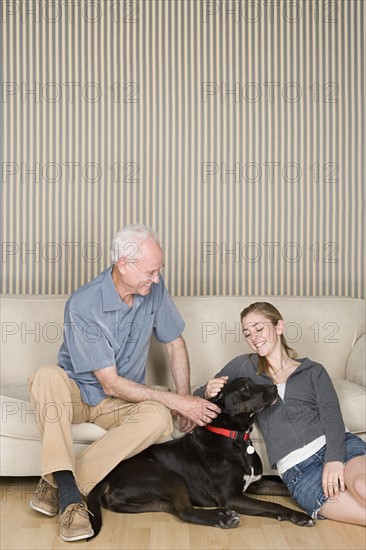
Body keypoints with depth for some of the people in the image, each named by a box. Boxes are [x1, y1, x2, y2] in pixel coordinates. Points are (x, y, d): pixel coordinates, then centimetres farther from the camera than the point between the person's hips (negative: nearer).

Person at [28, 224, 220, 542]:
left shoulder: (154, 288, -11)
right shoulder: (83, 306, -26)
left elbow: (175, 343, 3)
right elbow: (111, 383, -24)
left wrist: (186, 400, -8)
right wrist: (176, 401, -26)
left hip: (121, 403, 4)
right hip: (76, 392, -3)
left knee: (160, 418, -29)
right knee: (47, 376, -35)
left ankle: (57, 483, -22)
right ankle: (69, 492, -34)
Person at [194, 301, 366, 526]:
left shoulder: (313, 371, 16)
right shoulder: (245, 367, 17)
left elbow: (332, 416, 2)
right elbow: (198, 396, 21)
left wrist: (334, 459, -18)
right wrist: (208, 392, -5)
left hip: (337, 445, 1)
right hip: (298, 472, -1)